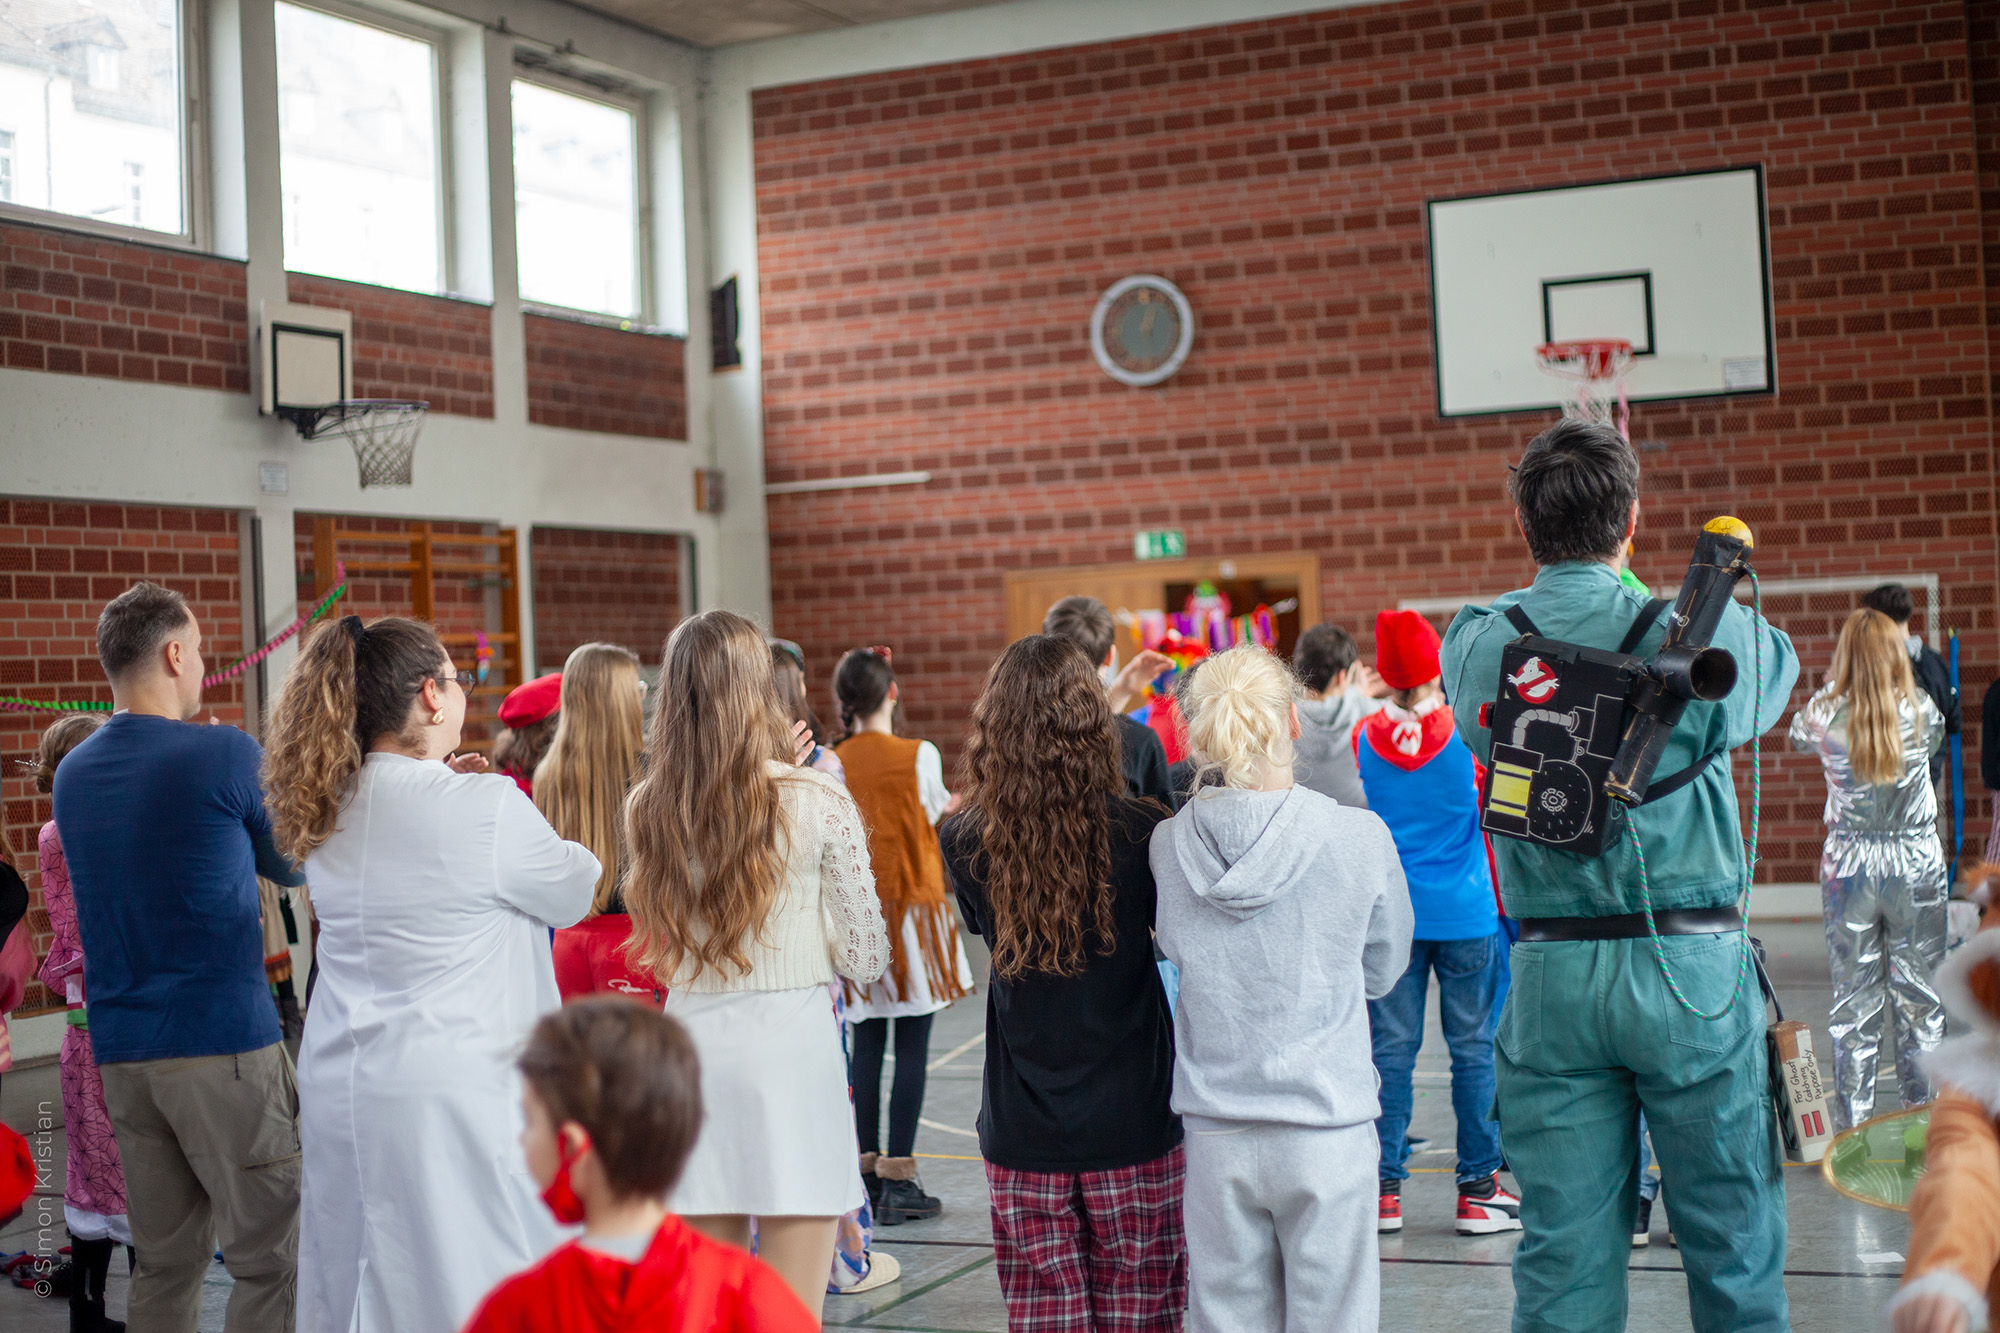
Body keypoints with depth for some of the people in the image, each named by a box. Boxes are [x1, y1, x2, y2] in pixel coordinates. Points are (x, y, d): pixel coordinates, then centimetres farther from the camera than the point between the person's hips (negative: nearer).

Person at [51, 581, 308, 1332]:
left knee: (166, 1262, 12)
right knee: (269, 1259, 0)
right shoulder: (226, 755, -10)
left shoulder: (72, 774, 9)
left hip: (120, 1049, 6)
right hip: (224, 1043, -6)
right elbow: (293, 867, 6)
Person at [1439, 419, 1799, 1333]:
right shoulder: (1701, 634, -8)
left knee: (1563, 1250, 7)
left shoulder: (1473, 646, -1)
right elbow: (1777, 669, 14)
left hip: (1549, 975, 2)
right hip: (1689, 967, -2)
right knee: (1731, 1235, 8)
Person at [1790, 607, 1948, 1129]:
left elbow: (1797, 735, 15)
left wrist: (1833, 683, 17)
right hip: (1917, 865, 0)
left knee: (1853, 1000, 7)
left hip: (1848, 866, 0)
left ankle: (1852, 1125, 11)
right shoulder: (1921, 711, -7)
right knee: (1920, 994, 9)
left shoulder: (1825, 715, -8)